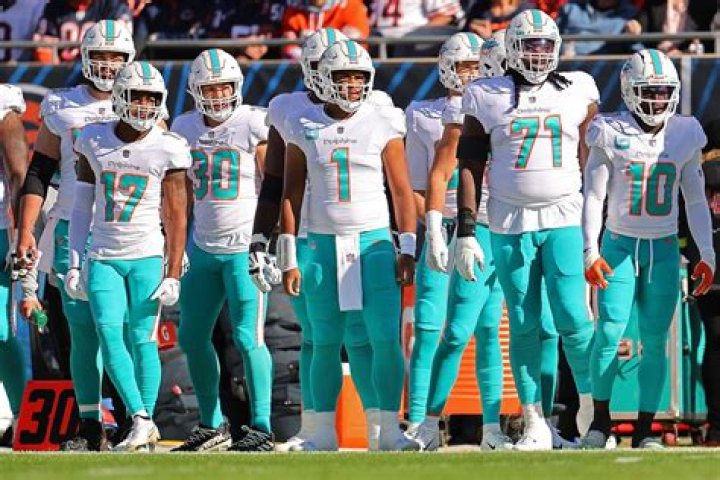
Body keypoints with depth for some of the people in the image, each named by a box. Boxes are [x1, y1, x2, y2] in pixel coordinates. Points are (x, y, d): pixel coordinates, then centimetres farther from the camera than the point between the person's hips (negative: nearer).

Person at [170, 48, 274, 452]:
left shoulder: (254, 126, -8)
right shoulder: (186, 128, 9)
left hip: (245, 248, -7)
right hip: (204, 248, 7)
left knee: (248, 339, -9)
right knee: (192, 337, 9)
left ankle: (262, 429, -3)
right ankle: (212, 426, 20)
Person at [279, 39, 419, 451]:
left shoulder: (383, 125, 2)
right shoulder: (305, 128, 4)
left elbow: (402, 191, 3)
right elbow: (291, 196, 7)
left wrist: (408, 249, -3)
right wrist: (288, 258, 4)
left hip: (374, 243, -1)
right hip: (324, 244, 1)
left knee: (387, 339, -10)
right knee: (326, 344, 5)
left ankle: (390, 429, -6)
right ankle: (324, 433, 12)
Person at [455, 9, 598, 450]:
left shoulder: (578, 91, 5)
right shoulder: (487, 98, 4)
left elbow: (591, 163, 7)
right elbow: (470, 168, 4)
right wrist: (466, 232, -1)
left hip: (565, 220, 0)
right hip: (511, 226, 1)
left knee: (572, 318, -11)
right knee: (525, 327, 1)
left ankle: (593, 403, 9)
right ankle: (535, 425, 7)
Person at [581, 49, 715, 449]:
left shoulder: (684, 135, 4)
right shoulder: (611, 135, -4)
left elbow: (696, 201, 10)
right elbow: (594, 198, -2)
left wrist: (707, 255, 6)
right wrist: (590, 252, -10)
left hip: (664, 250, 2)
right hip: (620, 246, -2)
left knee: (655, 341, -1)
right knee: (610, 331, -14)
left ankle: (646, 429, 5)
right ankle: (601, 421, -1)